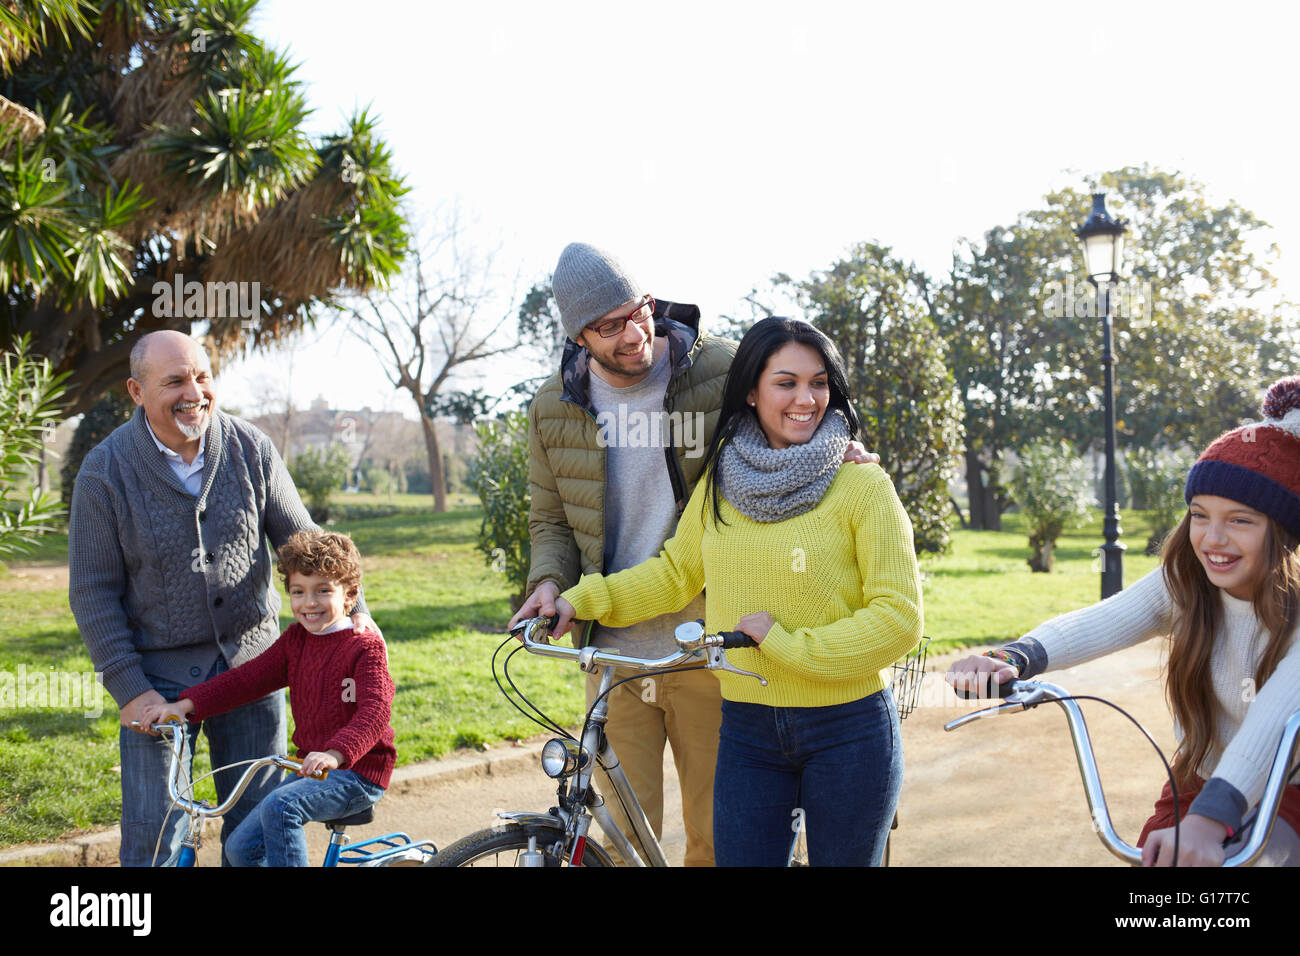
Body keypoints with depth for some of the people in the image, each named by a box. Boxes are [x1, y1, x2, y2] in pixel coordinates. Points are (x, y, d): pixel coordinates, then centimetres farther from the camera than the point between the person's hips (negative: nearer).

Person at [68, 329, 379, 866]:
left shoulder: (250, 448, -3)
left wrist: (353, 608, -8)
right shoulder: (105, 471, -9)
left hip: (251, 665, 2)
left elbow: (302, 540, 5)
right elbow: (92, 593, -7)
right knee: (152, 841, -2)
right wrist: (129, 690, -13)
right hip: (159, 677, -2)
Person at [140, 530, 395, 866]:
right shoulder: (295, 640, 10)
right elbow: (247, 679, 7)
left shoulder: (365, 647, -13)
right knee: (242, 846, -2)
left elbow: (375, 710, -26)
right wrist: (186, 705, -4)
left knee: (280, 806, -31)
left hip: (359, 770, -7)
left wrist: (336, 754, -43)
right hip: (313, 769, 8)